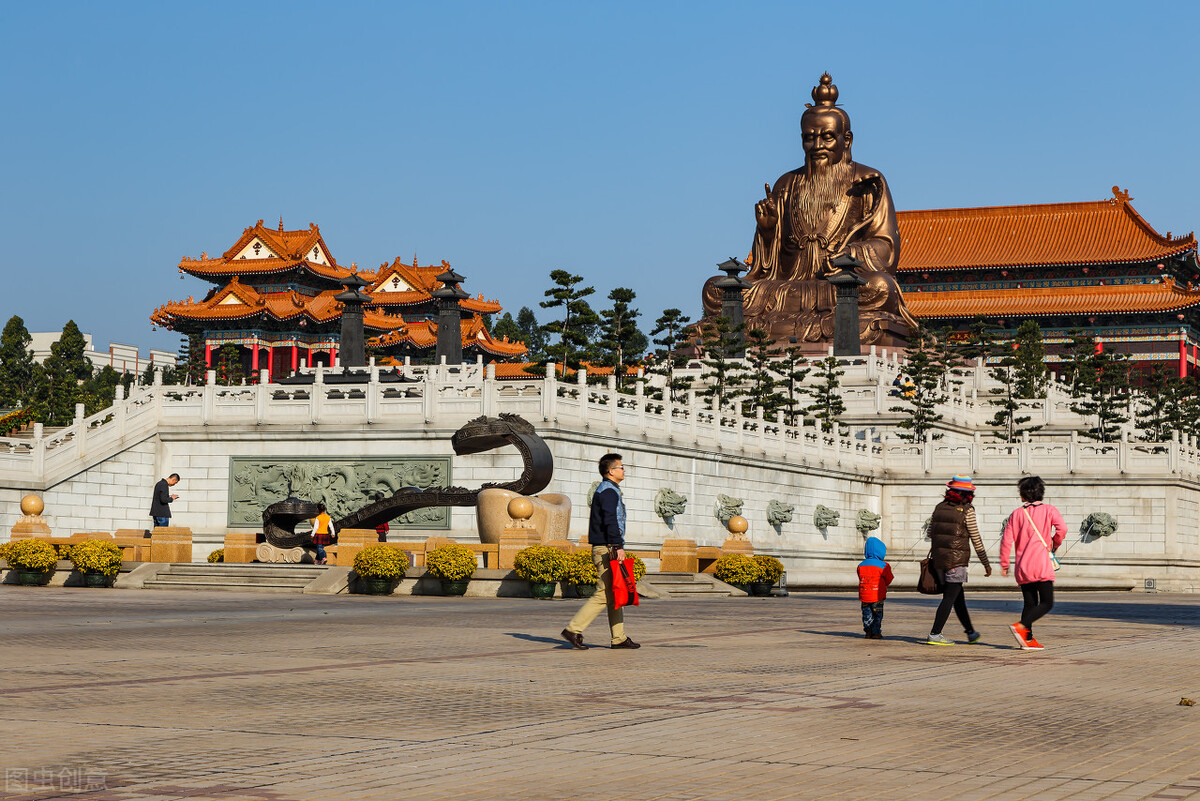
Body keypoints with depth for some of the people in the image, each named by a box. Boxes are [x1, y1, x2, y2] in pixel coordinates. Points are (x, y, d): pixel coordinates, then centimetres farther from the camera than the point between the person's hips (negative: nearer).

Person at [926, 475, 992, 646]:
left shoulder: (940, 507, 8)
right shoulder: (967, 510, -7)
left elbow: (931, 533, 13)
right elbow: (976, 540, -5)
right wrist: (986, 563, 3)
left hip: (939, 559, 6)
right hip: (956, 560, -6)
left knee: (958, 596, 15)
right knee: (950, 598, -3)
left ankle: (971, 632, 24)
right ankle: (934, 634, -7)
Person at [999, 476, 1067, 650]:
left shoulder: (1016, 514, 8)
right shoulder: (1048, 510, 2)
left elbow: (1006, 540, 3)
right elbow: (1062, 528, -14)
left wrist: (1004, 564, 12)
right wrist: (1055, 545, 6)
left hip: (1022, 568, 4)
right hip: (1041, 564, -4)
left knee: (1030, 604, 11)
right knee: (1047, 603, -2)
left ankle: (1028, 639, 4)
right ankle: (1021, 626, -20)